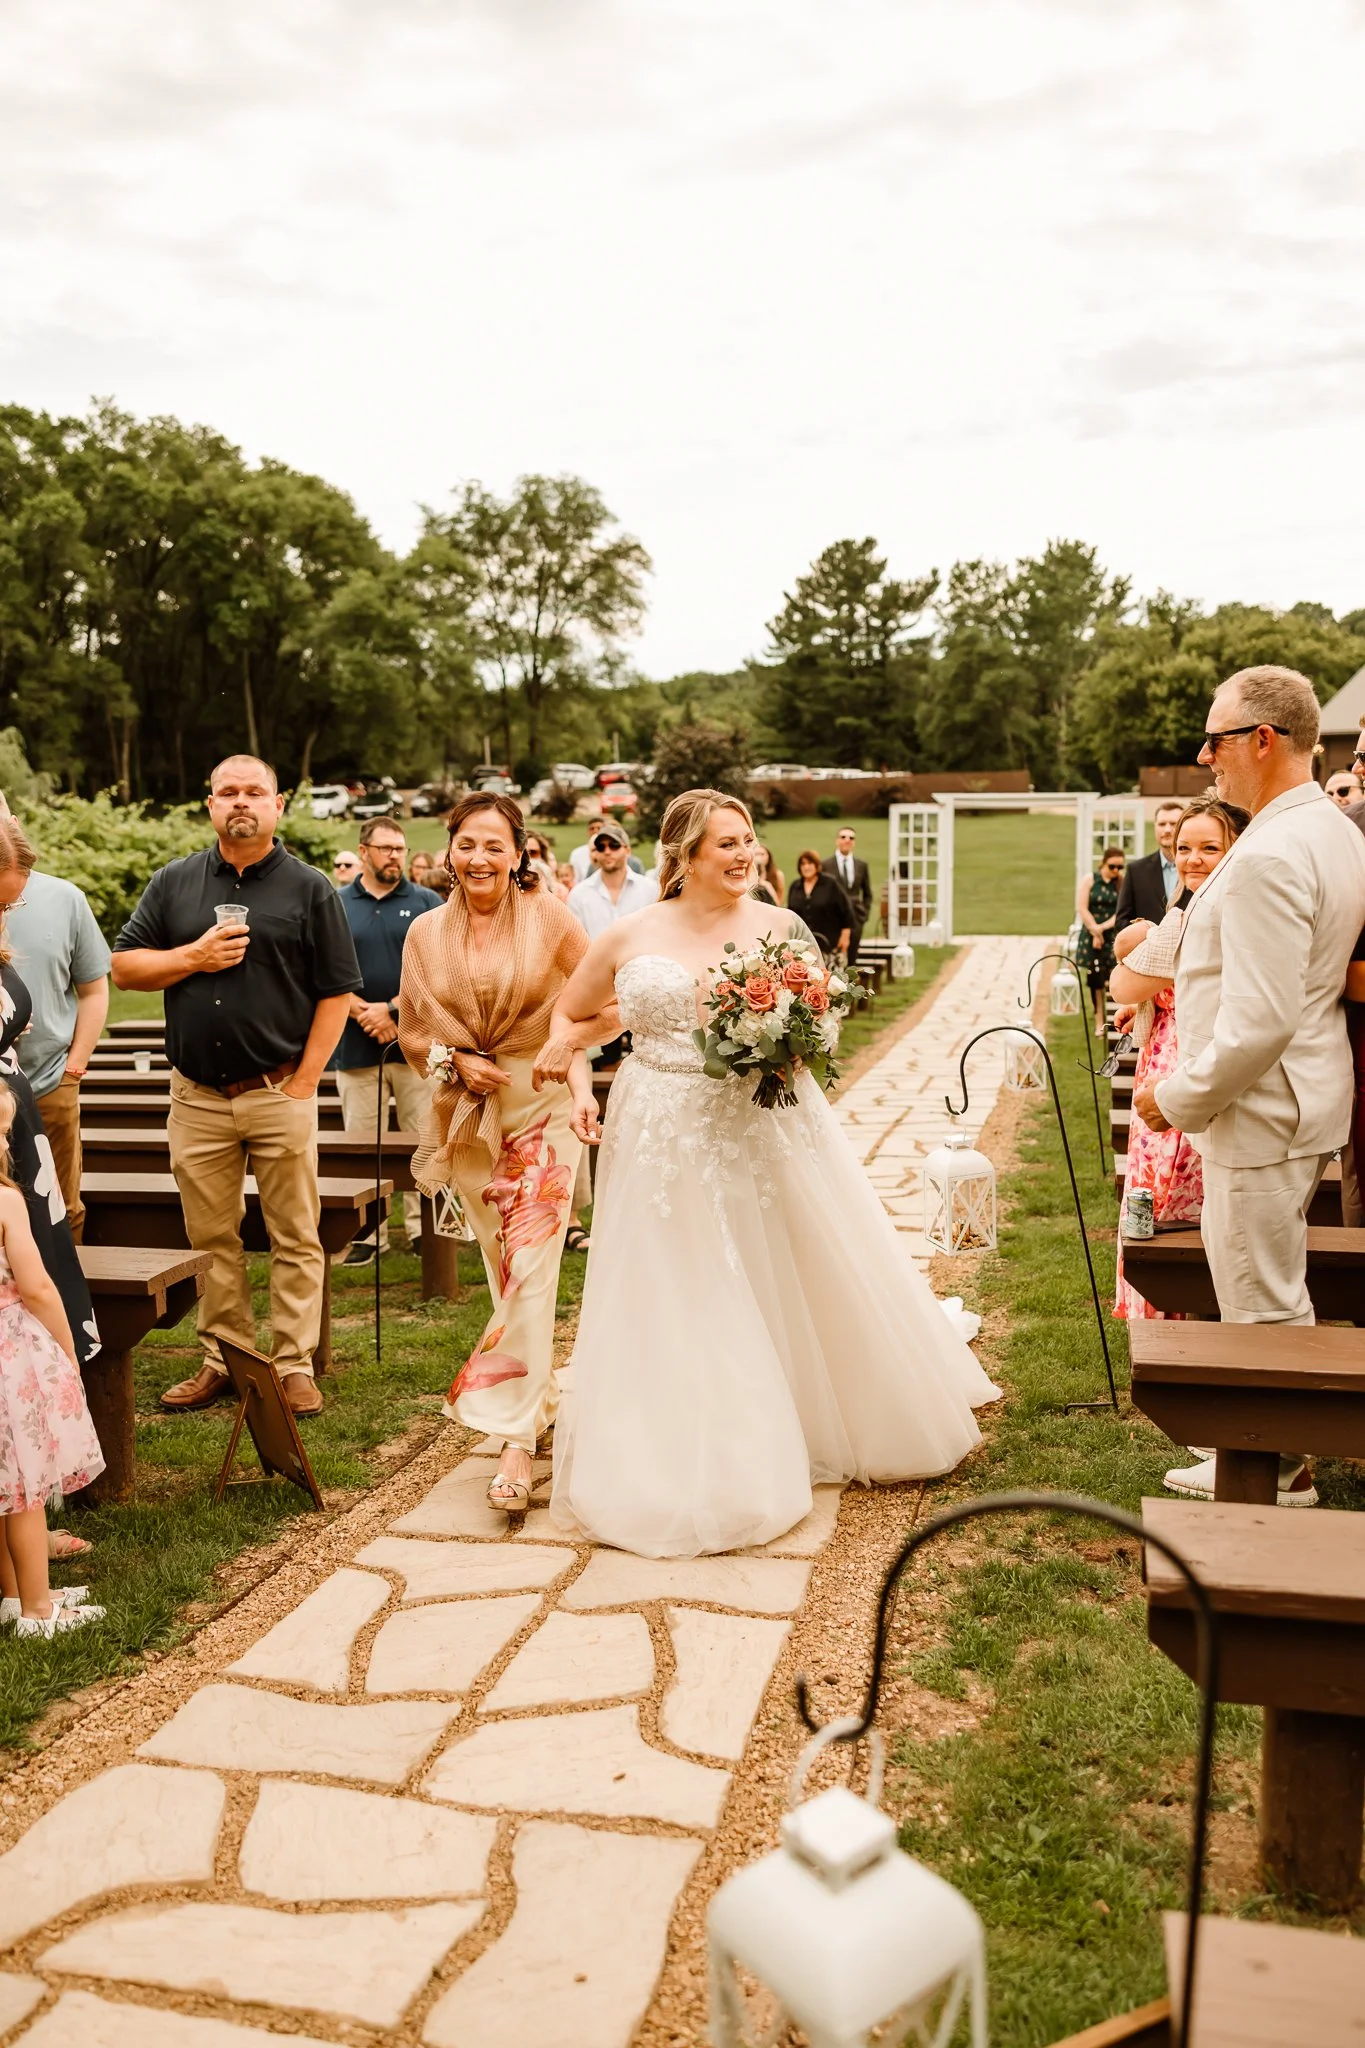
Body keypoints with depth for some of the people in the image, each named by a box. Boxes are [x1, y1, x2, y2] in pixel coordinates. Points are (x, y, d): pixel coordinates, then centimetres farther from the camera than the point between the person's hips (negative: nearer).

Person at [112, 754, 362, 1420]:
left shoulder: (309, 889, 2)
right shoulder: (174, 882, 10)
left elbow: (337, 991, 0)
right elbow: (124, 966, 8)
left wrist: (303, 1082, -7)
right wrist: (194, 957, -9)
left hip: (279, 1092, -2)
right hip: (196, 1095, 3)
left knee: (295, 1239, 2)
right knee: (211, 1238, 9)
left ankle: (293, 1365, 11)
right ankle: (223, 1360, 19)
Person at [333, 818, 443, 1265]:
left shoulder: (428, 904, 5)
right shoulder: (335, 905, 7)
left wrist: (392, 1008, -12)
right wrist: (365, 1012, -11)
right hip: (356, 1044, 1)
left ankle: (423, 1225, 12)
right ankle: (368, 1230, 15)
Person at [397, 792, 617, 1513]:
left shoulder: (549, 917, -6)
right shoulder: (426, 933, 4)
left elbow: (608, 1006, -1)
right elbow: (411, 1031, 11)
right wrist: (457, 1062, -6)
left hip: (542, 1104, -4)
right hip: (467, 1111, 4)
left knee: (531, 1264, -12)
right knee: (499, 1265, 13)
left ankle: (517, 1435, -9)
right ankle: (543, 1393, 34)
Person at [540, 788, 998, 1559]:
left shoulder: (779, 927, -1)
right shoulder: (630, 938, 1)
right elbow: (569, 1014, 14)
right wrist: (581, 1089, -1)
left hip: (767, 1133, 0)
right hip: (668, 1142, 0)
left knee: (799, 1283, 10)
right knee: (677, 1309, 6)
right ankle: (693, 1464, 23)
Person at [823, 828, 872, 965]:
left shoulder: (862, 865, 9)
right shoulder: (825, 865, -2)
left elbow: (867, 894, 16)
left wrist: (865, 914, 5)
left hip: (855, 918, 3)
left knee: (851, 960, 6)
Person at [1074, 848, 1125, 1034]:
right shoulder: (1089, 880, 4)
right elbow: (1082, 909, -1)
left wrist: (1102, 928, -13)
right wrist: (1095, 931, -5)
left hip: (1115, 936, -1)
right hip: (1091, 935, 1)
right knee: (1095, 978, 2)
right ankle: (1099, 1022, 6)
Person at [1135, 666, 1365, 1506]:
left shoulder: (1269, 857, -25)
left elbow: (1259, 1021, -29)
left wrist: (1178, 1098, -16)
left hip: (1265, 1109, -11)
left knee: (1261, 1301, 4)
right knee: (1279, 1291, 22)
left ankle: (1276, 1472, 20)